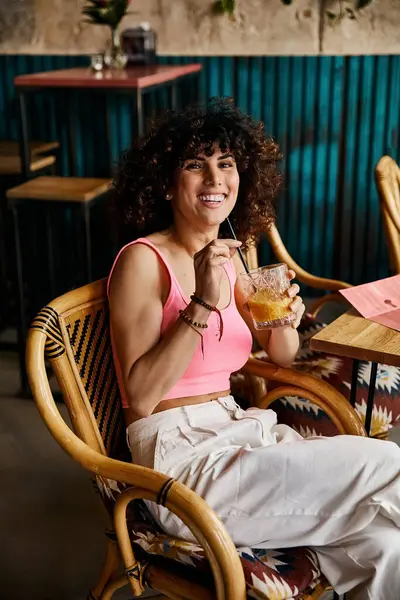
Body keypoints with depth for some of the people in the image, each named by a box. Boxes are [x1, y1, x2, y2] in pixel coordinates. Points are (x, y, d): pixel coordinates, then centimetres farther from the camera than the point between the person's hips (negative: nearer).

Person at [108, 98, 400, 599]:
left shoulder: (227, 256, 12)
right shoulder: (143, 260, -9)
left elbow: (282, 356, 20)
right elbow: (141, 397, -16)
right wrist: (204, 305, -25)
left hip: (237, 428, 6)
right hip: (178, 451, -6)